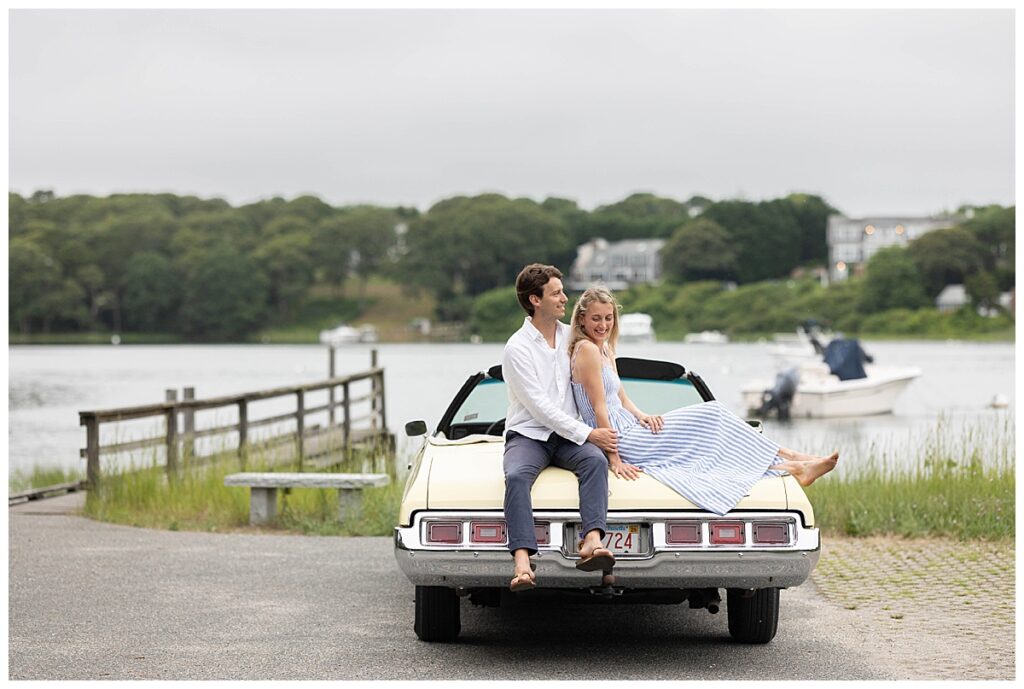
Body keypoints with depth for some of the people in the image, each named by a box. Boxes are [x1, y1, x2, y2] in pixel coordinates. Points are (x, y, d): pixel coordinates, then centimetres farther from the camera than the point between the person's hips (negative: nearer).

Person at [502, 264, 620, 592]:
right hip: (527, 435, -4)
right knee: (516, 475, -37)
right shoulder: (517, 349, -7)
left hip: (566, 436, 4)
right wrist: (588, 434, -15)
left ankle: (592, 540, -50)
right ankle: (522, 560, -51)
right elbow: (540, 408, -13)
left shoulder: (571, 336, 12)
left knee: (596, 460, -31)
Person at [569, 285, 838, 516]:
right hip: (621, 440, -9)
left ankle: (792, 463, -7)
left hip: (627, 430, 9)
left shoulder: (605, 349, 17)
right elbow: (599, 408, -18)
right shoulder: (586, 350, -14)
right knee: (710, 419, -8)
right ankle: (788, 461, -3)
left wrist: (640, 416, -3)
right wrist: (614, 459, -21)